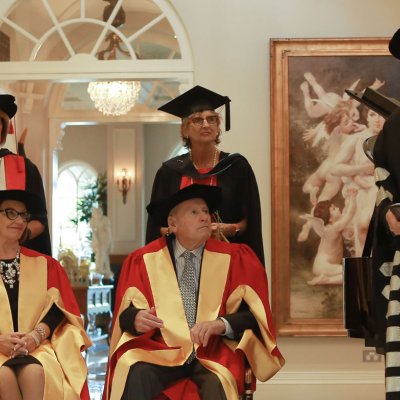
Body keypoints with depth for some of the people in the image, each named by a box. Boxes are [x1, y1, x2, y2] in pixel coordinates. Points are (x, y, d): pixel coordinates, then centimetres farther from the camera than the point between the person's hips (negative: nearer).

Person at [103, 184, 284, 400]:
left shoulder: (236, 259, 3)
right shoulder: (144, 260, 3)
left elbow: (254, 314, 0)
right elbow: (125, 313, 5)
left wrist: (221, 324, -20)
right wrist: (136, 319, -19)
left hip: (213, 354, 0)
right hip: (161, 351, 0)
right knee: (136, 375, -32)